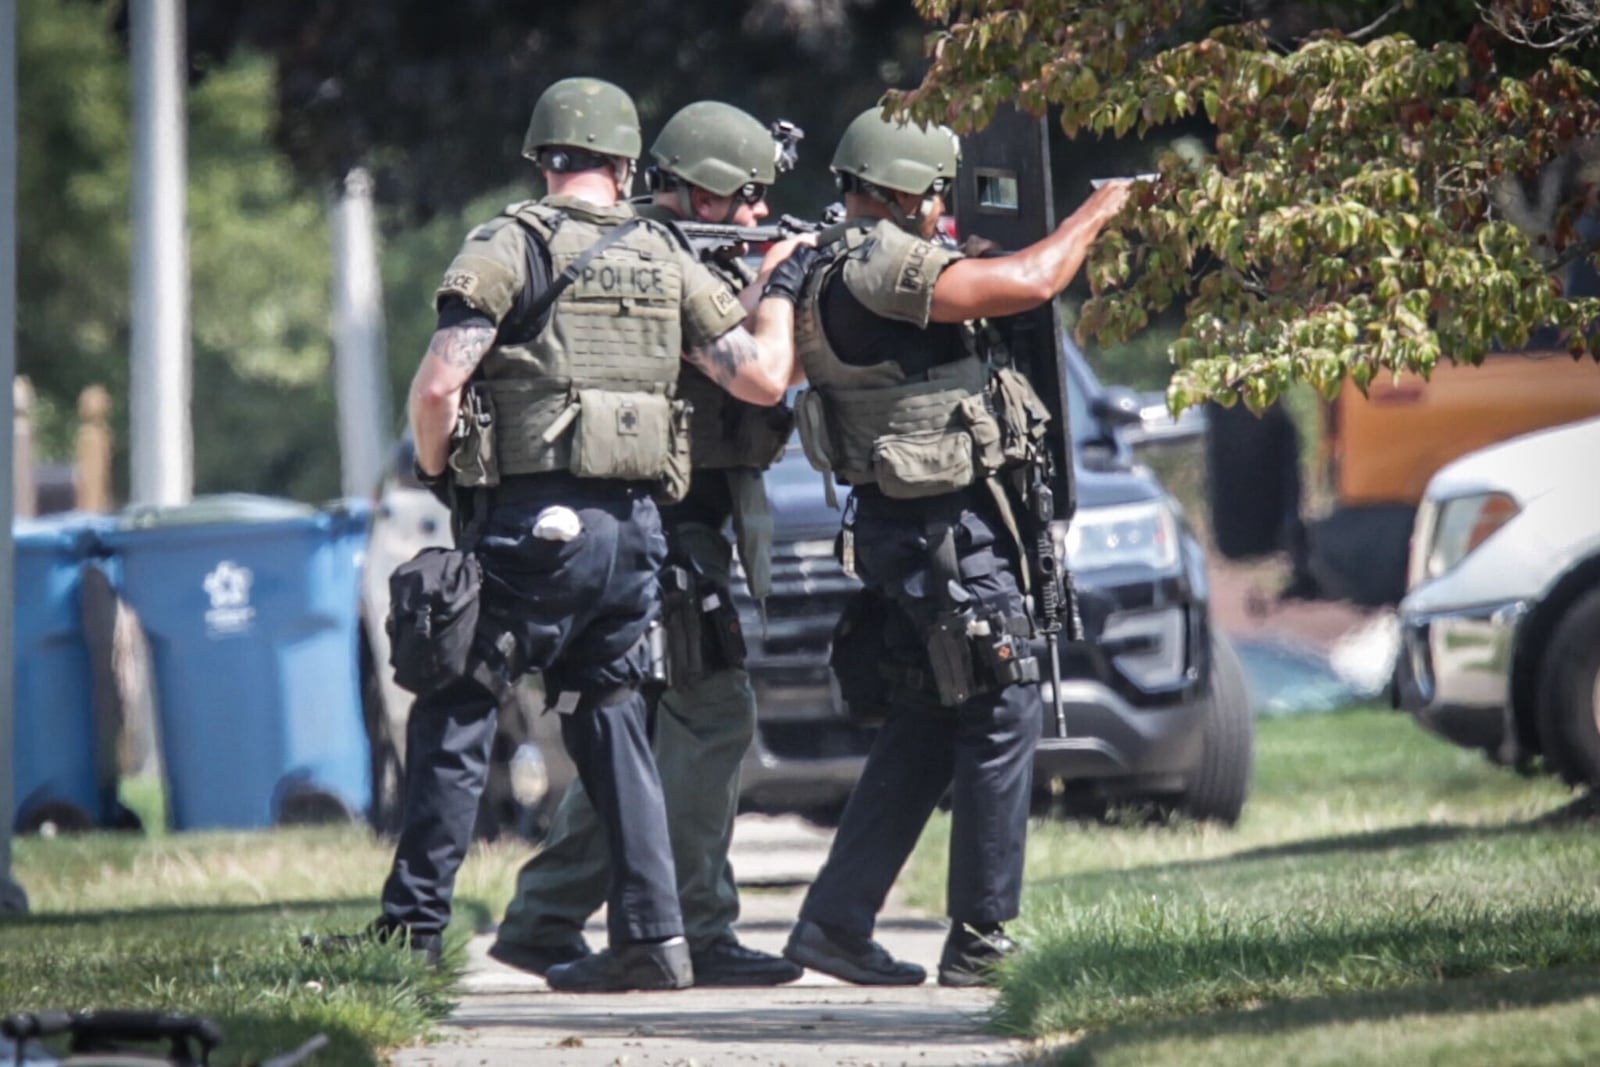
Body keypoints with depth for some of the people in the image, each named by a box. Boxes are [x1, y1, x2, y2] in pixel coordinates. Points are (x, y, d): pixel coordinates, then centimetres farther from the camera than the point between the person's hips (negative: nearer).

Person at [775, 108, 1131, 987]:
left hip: (903, 525, 10)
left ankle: (834, 924, 14)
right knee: (1002, 718, -4)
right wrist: (1095, 215, -4)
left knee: (923, 732, 14)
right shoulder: (876, 265, -19)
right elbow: (1029, 283, -20)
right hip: (946, 527, -10)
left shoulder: (834, 269, 12)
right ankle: (980, 942, -1)